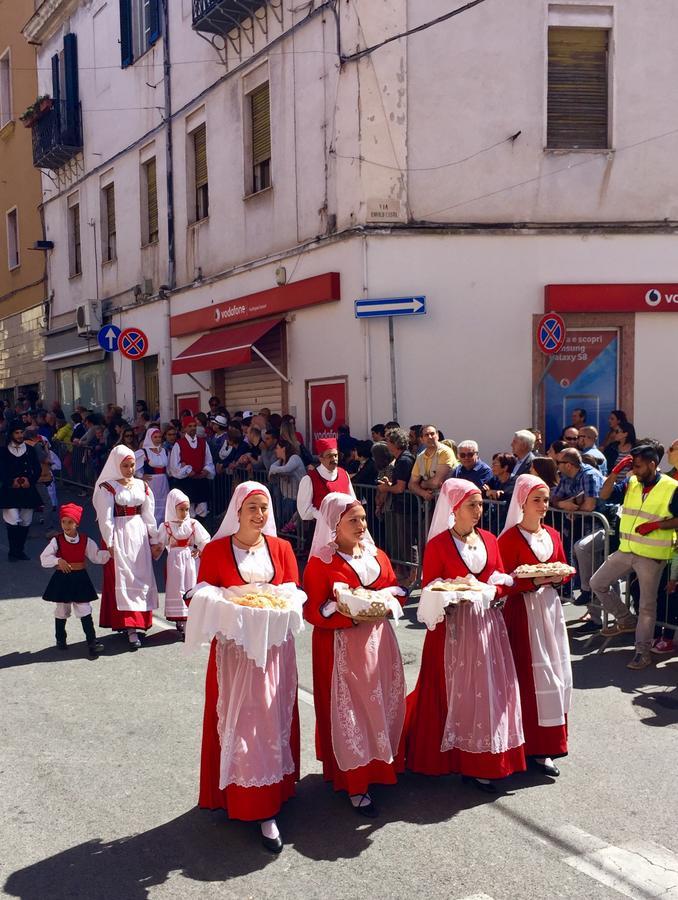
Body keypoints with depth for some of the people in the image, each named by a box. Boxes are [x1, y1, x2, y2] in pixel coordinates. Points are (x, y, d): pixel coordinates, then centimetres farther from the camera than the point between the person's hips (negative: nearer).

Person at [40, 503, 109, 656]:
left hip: (80, 579, 0)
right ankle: (60, 639, 32)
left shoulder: (86, 541, -3)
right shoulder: (57, 541, -7)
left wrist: (109, 552, -14)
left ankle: (92, 641, 2)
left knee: (85, 611, 0)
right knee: (61, 611, 14)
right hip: (62, 579, 0)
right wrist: (58, 561, -23)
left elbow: (97, 556, 1)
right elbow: (44, 558, -8)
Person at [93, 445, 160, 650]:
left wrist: (154, 540, 10)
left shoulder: (142, 486, 9)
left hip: (139, 535, 5)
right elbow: (105, 518, -8)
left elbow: (148, 515, 11)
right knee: (123, 579, -6)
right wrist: (109, 544, -13)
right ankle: (130, 629, -8)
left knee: (142, 578, 7)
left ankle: (139, 621, 19)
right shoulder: (107, 487, -5)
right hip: (119, 536, -5)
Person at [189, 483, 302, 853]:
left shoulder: (281, 548, 6)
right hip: (232, 648, -2)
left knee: (272, 721, 4)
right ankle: (235, 794, 15)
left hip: (274, 648, 2)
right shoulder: (215, 550, -2)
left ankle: (266, 810, 12)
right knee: (235, 722, 0)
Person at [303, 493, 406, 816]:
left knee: (382, 704, 12)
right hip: (341, 647, -5)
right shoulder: (320, 563, -10)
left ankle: (381, 764, 31)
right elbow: (313, 612, -13)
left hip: (378, 642, 6)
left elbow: (395, 591, 15)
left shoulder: (377, 556, 8)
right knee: (348, 712, 0)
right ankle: (355, 784, 11)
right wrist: (352, 617, -24)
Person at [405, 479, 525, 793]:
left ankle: (486, 758, 15)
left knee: (490, 687, 5)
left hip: (487, 623, 5)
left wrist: (488, 591, -11)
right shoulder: (438, 544, -6)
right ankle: (465, 761, 14)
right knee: (458, 690, 1)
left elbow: (503, 582, 10)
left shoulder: (489, 540, 8)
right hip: (454, 626, -4)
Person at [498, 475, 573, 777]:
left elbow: (565, 571, 16)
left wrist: (557, 576, -6)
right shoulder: (510, 538, -10)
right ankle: (538, 748, 3)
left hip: (550, 607, 6)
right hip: (523, 609, -6)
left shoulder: (552, 535, 10)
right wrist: (535, 581, -24)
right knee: (532, 676, -6)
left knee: (557, 674, 9)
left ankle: (550, 739, 24)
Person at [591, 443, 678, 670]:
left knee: (647, 605, 2)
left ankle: (643, 651, 13)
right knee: (597, 583, 11)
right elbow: (604, 495, 2)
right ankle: (625, 620, 27)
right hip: (626, 550, 6)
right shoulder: (631, 483, 6)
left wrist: (656, 525, -20)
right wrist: (615, 472, -8)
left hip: (652, 556, -6)